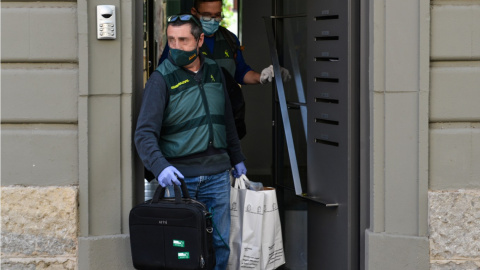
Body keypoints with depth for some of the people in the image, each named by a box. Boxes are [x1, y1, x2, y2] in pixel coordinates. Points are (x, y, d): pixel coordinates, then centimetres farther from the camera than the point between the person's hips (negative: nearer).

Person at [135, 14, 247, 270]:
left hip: (217, 174, 4)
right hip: (180, 176, -4)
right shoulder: (161, 79, -7)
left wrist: (237, 158, 24)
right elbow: (145, 133, -14)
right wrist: (160, 166, -29)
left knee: (219, 242, 6)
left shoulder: (214, 71, 10)